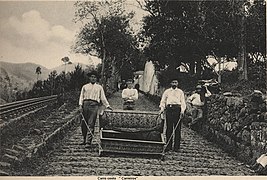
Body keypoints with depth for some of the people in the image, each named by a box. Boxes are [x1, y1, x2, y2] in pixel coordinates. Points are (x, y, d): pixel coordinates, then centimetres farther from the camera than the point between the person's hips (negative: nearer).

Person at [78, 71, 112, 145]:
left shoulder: (99, 87, 18)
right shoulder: (85, 87, 20)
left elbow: (103, 97, 16)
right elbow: (81, 96, 14)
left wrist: (107, 105, 6)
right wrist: (80, 105, 0)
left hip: (94, 105, -2)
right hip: (86, 104, 2)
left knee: (91, 124, -10)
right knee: (83, 123, 1)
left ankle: (90, 140, -12)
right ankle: (84, 140, 11)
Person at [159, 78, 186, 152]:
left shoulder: (180, 92, 15)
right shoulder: (167, 91, 16)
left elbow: (183, 102, 9)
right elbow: (163, 101, 13)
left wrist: (182, 110, -6)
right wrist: (162, 108, -3)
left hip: (178, 109, 0)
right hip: (169, 109, 0)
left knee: (177, 129, -3)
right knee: (169, 128, -3)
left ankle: (176, 147, 0)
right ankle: (168, 145, 2)